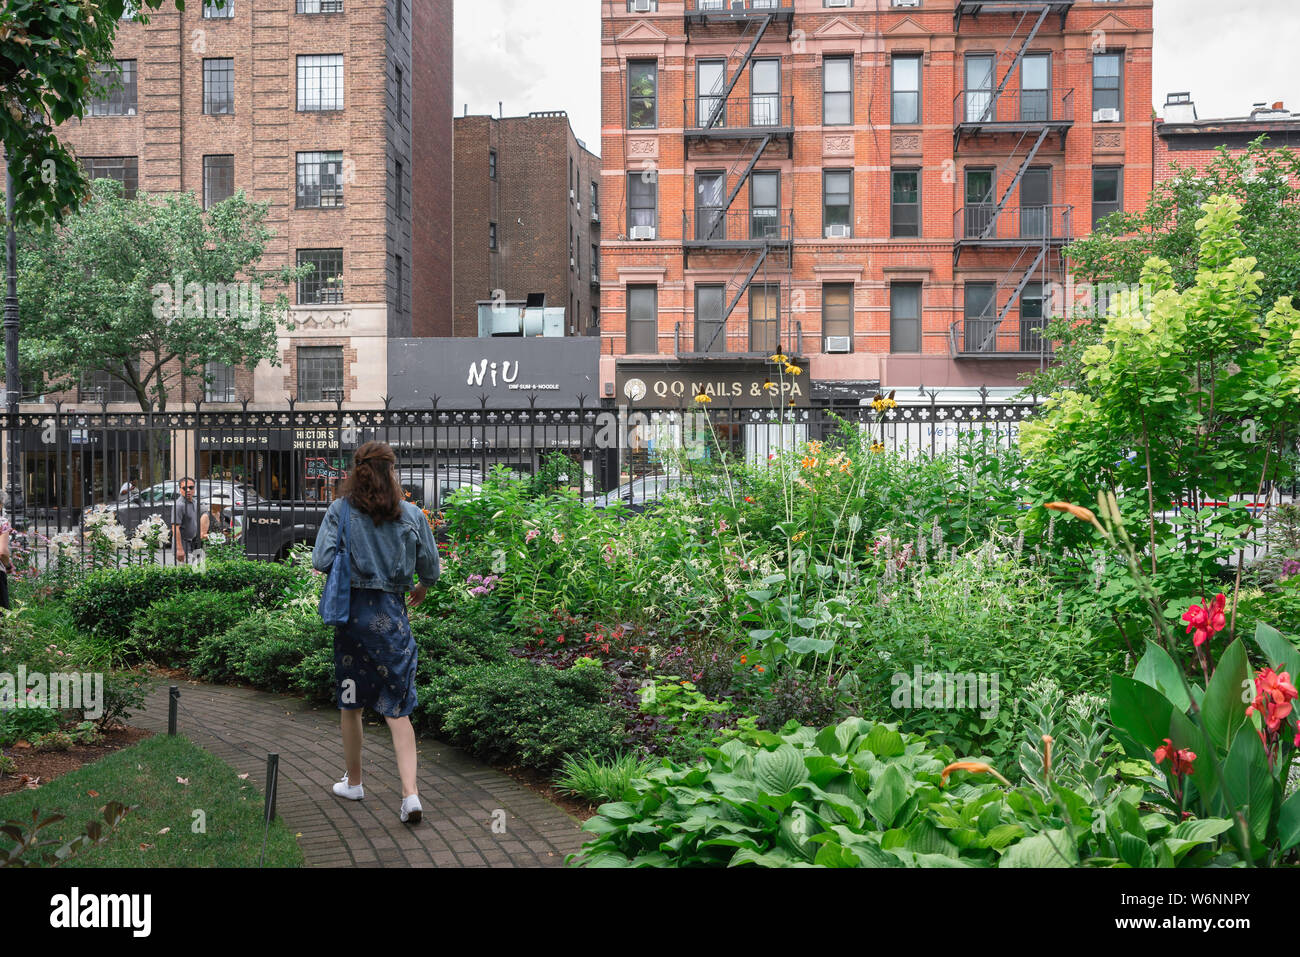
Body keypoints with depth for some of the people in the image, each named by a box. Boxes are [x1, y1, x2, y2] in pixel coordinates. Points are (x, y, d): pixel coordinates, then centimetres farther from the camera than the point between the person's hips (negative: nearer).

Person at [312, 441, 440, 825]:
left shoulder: (341, 510, -4)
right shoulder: (411, 515, -1)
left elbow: (321, 561, -10)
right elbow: (431, 567, 5)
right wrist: (421, 588, 27)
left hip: (352, 610, 0)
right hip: (392, 615, 0)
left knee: (351, 703, 16)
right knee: (398, 709, 3)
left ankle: (353, 782, 31)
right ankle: (410, 793, -7)